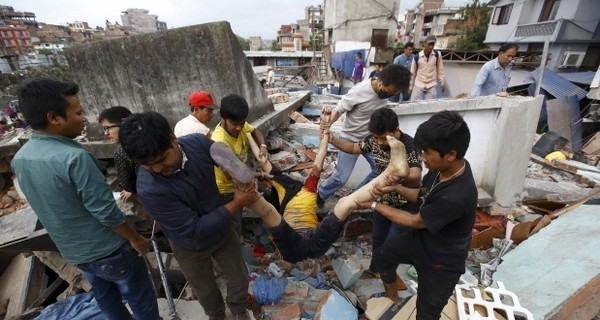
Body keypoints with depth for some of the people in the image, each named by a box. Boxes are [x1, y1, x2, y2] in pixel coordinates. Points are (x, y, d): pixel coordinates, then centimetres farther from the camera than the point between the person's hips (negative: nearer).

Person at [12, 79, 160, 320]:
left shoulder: (19, 159, -3)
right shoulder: (74, 157, -30)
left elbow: (49, 206, 9)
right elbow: (106, 213, -26)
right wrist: (135, 238, -11)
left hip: (72, 252, 8)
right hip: (108, 251, -8)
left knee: (105, 297, 28)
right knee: (140, 298, 15)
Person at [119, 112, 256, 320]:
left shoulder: (198, 143, -24)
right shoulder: (149, 189, -35)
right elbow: (195, 230, -31)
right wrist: (236, 204, -28)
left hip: (223, 228, 3)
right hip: (191, 246, -3)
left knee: (239, 278, 21)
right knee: (205, 290, 24)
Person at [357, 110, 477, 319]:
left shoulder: (456, 197, -40)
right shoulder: (444, 167, -16)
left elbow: (415, 221, -25)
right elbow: (423, 196, 2)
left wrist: (374, 205, -17)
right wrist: (395, 188, -17)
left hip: (441, 262, -8)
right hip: (420, 239, 8)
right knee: (382, 256, 25)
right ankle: (392, 298, 53)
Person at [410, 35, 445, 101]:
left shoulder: (437, 55, -3)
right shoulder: (417, 57, -6)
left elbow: (440, 70, 6)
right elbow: (412, 73, 3)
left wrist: (443, 83, 6)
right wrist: (410, 87, 5)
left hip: (432, 86, 0)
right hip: (418, 85, 0)